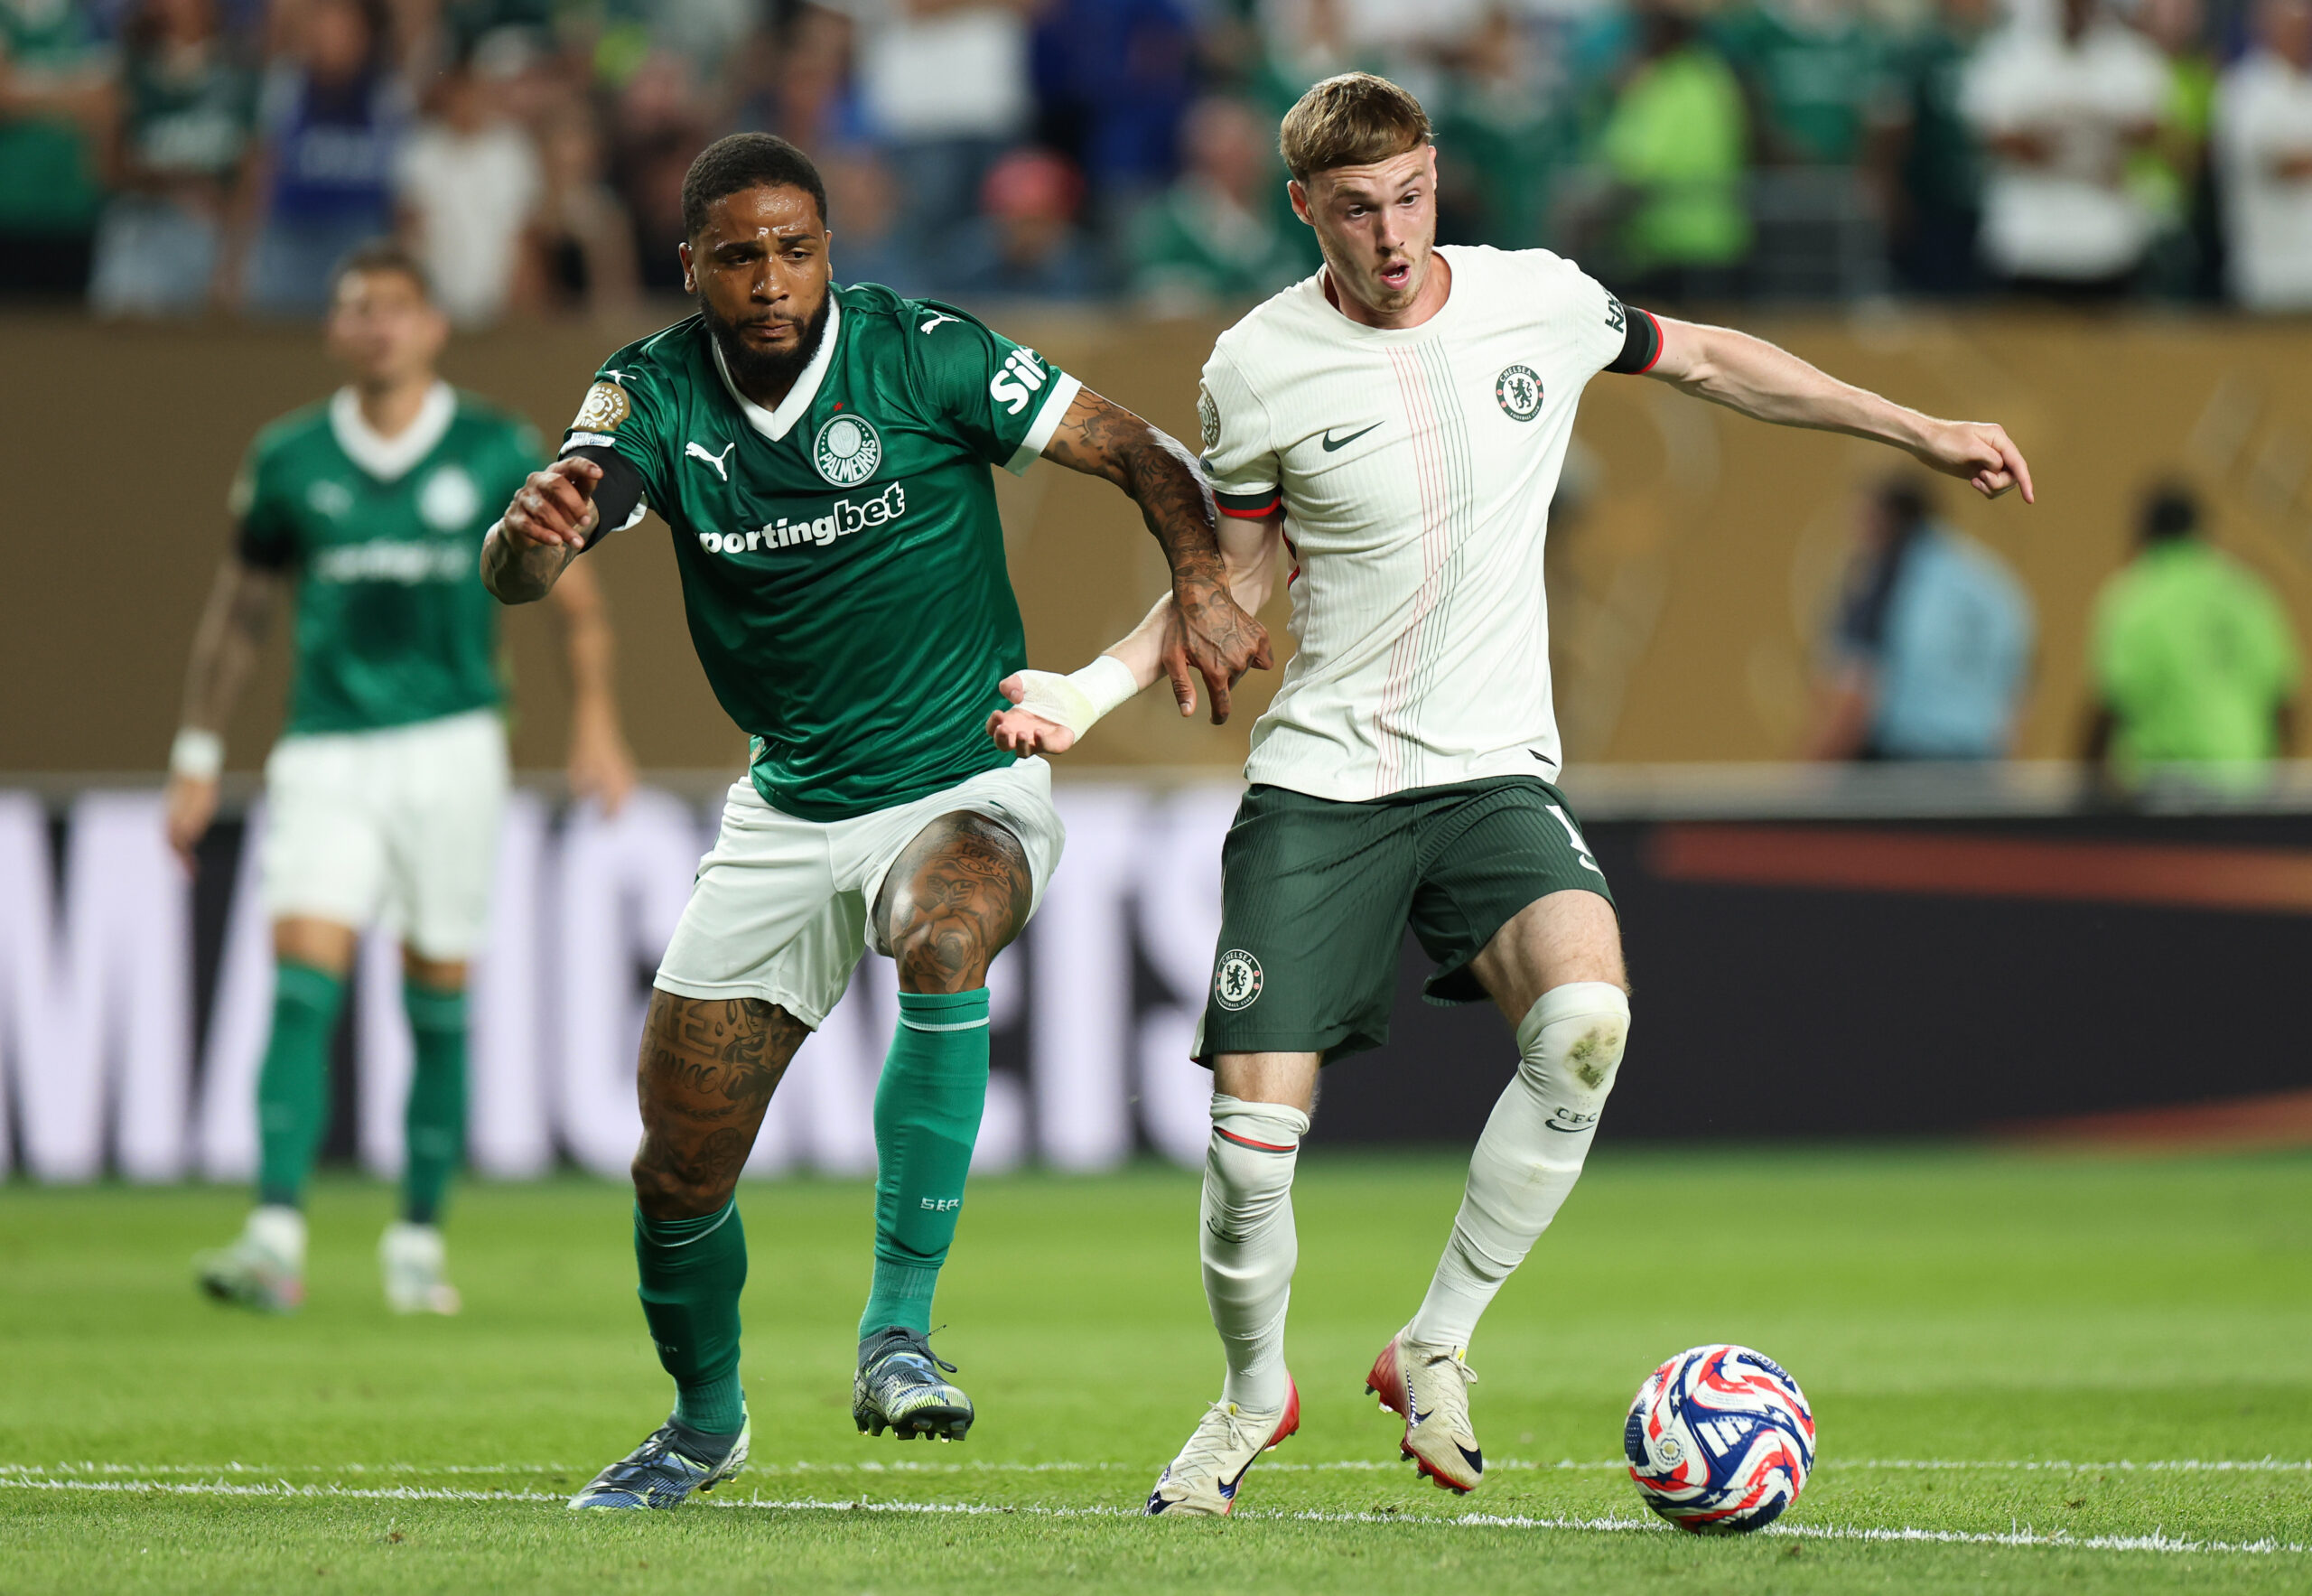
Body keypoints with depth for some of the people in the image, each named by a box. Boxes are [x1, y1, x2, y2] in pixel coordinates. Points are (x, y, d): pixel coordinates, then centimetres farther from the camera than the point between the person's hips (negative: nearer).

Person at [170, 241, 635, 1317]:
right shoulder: (289, 460, 4)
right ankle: (276, 1239, -21)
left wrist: (594, 721, -3)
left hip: (450, 745, 0)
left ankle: (418, 1241, 16)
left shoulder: (496, 452, 0)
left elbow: (572, 591, 8)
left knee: (438, 1003, 3)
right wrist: (198, 756, 13)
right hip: (325, 753, 0)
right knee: (303, 984, -14)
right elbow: (240, 610, 15)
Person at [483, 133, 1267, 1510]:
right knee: (679, 1172, 3)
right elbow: (517, 573, -20)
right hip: (789, 812, 4)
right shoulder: (658, 397, -7)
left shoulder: (921, 354, -13)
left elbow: (1143, 454, -9)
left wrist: (1203, 585, -27)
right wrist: (533, 535, -44)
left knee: (943, 942, -39)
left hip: (970, 785, -4)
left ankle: (899, 1330, -33)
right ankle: (707, 1421, 33)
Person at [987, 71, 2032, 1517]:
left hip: (1494, 772, 1)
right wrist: (1096, 688, -4)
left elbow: (1702, 359, 18)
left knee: (1586, 1025, -29)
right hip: (1321, 784, 0)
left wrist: (1920, 432, 21)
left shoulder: (1539, 301, -2)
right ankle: (1256, 1389, 22)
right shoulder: (1259, 370, -4)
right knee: (1254, 1130, -9)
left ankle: (1437, 1348, -11)